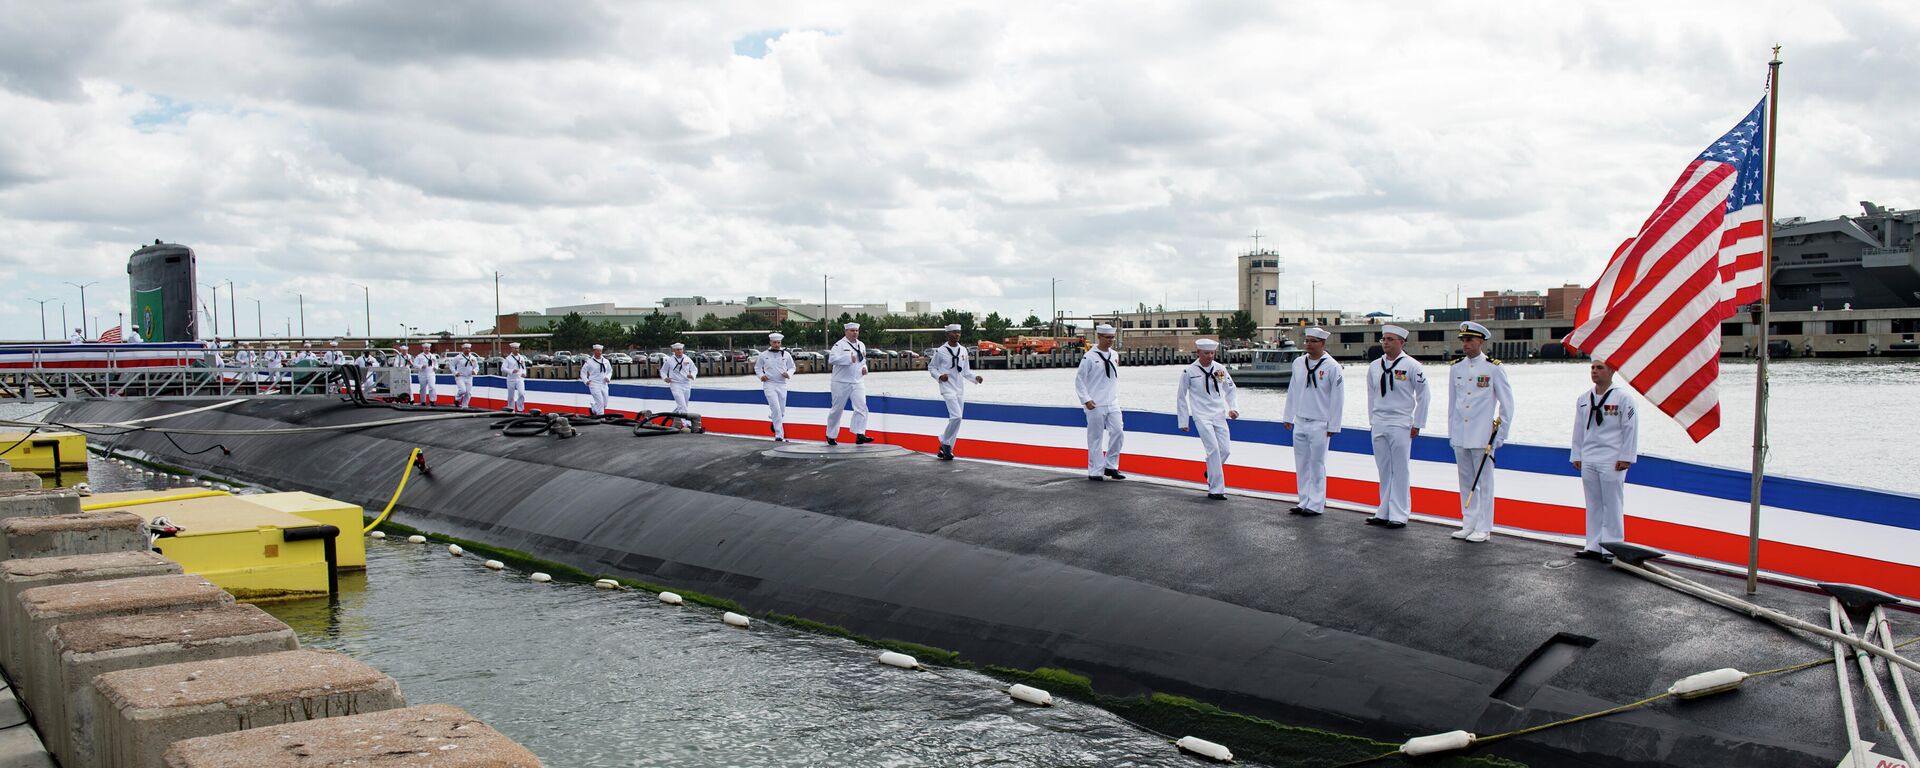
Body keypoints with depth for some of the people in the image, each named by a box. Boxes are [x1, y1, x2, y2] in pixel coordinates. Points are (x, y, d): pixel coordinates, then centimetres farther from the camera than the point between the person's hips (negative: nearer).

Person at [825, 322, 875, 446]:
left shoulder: (861, 345, 13)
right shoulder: (840, 345, -9)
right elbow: (832, 359, -22)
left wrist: (864, 367, 8)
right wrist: (849, 359, -26)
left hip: (857, 382, 5)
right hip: (841, 382, -5)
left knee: (861, 407, -12)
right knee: (837, 409, 4)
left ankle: (860, 435, -16)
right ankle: (831, 435, 20)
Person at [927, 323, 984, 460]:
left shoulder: (963, 350, 10)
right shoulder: (940, 351, -5)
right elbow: (931, 367, 3)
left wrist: (975, 378, 0)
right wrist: (939, 376, -14)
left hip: (960, 390, 6)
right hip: (948, 388, -6)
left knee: (955, 420, 7)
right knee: (956, 417, -19)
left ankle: (945, 449, 17)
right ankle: (946, 443, 0)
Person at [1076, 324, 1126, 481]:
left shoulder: (1113, 355, 10)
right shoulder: (1089, 357, -9)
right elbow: (1079, 379, -7)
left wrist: (1116, 396, 16)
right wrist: (1086, 400, -12)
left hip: (1112, 403, 5)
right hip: (1095, 405, -5)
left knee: (1118, 432, -3)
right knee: (1095, 438, -1)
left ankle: (1110, 466, 10)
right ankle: (1095, 471, 8)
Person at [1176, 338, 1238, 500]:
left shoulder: (1220, 368, 4)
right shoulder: (1189, 371, -4)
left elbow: (1230, 390, 16)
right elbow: (1181, 396, 4)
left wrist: (1234, 408, 0)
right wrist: (1183, 421, 5)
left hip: (1219, 415, 4)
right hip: (1201, 416, -4)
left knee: (1225, 449, 0)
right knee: (1213, 449, -15)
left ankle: (1211, 474, 32)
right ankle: (1216, 490, -9)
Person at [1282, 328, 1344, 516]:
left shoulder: (1331, 367, -8)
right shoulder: (1298, 363, 7)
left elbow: (1337, 398, -7)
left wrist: (1333, 426, -8)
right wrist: (1288, 417, 15)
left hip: (1319, 424, -5)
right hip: (1300, 422, 5)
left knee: (1317, 465, -1)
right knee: (1301, 465, 9)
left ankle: (1316, 505, 6)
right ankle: (1305, 502, 18)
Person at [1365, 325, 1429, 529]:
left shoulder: (1412, 366, -6)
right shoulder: (1374, 366, 8)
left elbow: (1423, 396, -1)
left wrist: (1417, 424, -1)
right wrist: (1372, 420, 14)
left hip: (1400, 425, -5)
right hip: (1378, 425, 5)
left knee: (1400, 471, -2)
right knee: (1384, 470, 9)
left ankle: (1399, 515, 3)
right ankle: (1384, 513, 16)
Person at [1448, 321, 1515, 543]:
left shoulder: (1493, 368, -6)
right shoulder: (1457, 367, 9)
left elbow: (1507, 403, -2)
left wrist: (1500, 435, -4)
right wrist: (1451, 432, 14)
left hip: (1483, 437, -5)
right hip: (1460, 437, 5)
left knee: (1484, 482, 1)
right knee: (1466, 482, 11)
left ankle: (1483, 528, 7)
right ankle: (1468, 525, 19)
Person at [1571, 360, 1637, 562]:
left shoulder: (1623, 398, -5)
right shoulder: (1584, 399, 11)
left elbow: (1630, 429, -5)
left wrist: (1626, 458, -8)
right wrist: (1576, 455, 15)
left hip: (1612, 461, -5)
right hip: (1588, 460, 5)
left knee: (1612, 506, -2)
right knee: (1593, 505, 10)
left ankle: (1611, 549, 4)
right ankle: (1593, 547, 16)